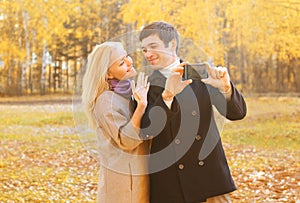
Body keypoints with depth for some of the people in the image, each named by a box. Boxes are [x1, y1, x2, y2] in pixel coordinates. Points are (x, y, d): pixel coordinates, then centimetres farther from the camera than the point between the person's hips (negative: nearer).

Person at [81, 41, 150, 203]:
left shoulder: (130, 89, 6)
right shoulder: (106, 101, -17)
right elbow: (126, 141, -22)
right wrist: (141, 105, -27)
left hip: (139, 171, 7)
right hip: (122, 177, -7)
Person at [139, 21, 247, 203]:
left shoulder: (200, 73, 3)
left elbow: (237, 113, 1)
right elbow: (146, 131, -10)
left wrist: (225, 86, -19)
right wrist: (167, 96, -22)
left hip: (209, 175, 0)